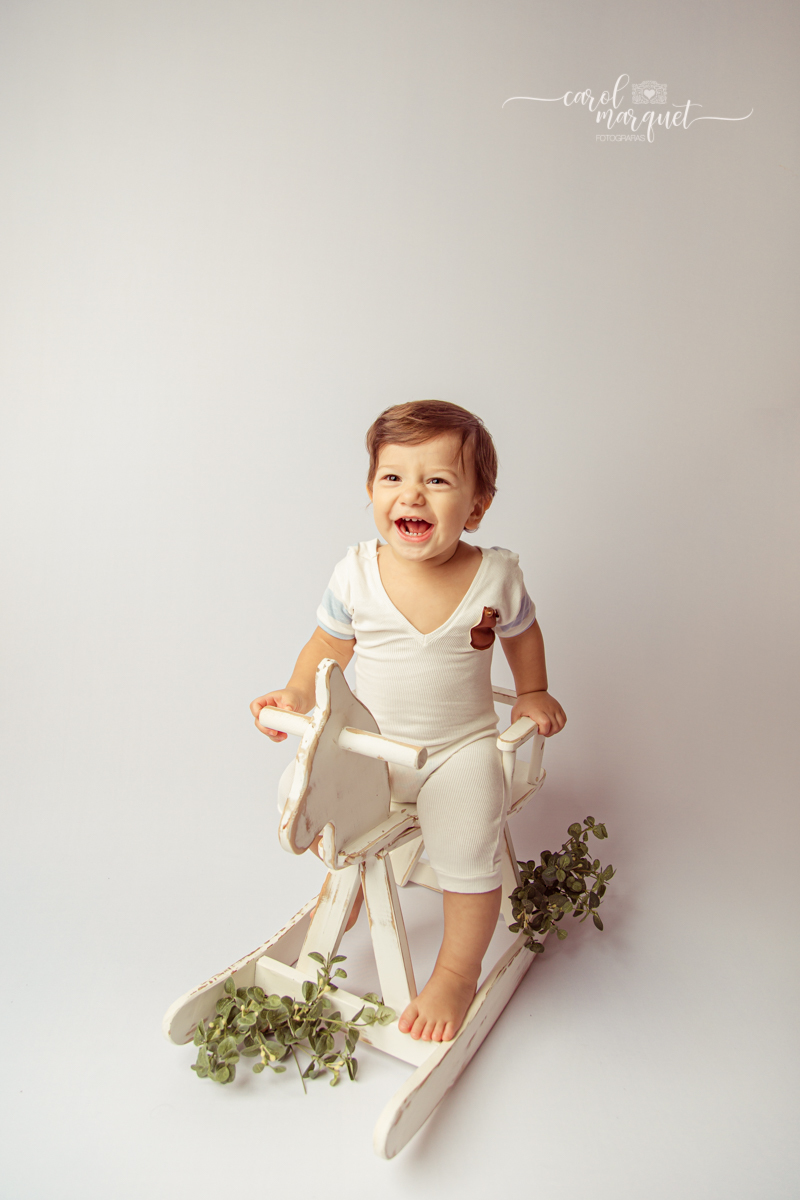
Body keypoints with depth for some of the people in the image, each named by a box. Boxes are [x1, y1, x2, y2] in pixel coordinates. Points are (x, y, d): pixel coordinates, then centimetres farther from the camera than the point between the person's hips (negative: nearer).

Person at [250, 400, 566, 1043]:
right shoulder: (357, 574, -14)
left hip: (460, 748, -2)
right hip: (368, 743, 3)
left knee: (466, 853, -21)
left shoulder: (495, 576, -14)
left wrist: (532, 694, 8)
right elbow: (328, 645, 2)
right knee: (298, 788, -7)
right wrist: (297, 694, -11)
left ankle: (456, 976, 9)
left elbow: (523, 632, 8)